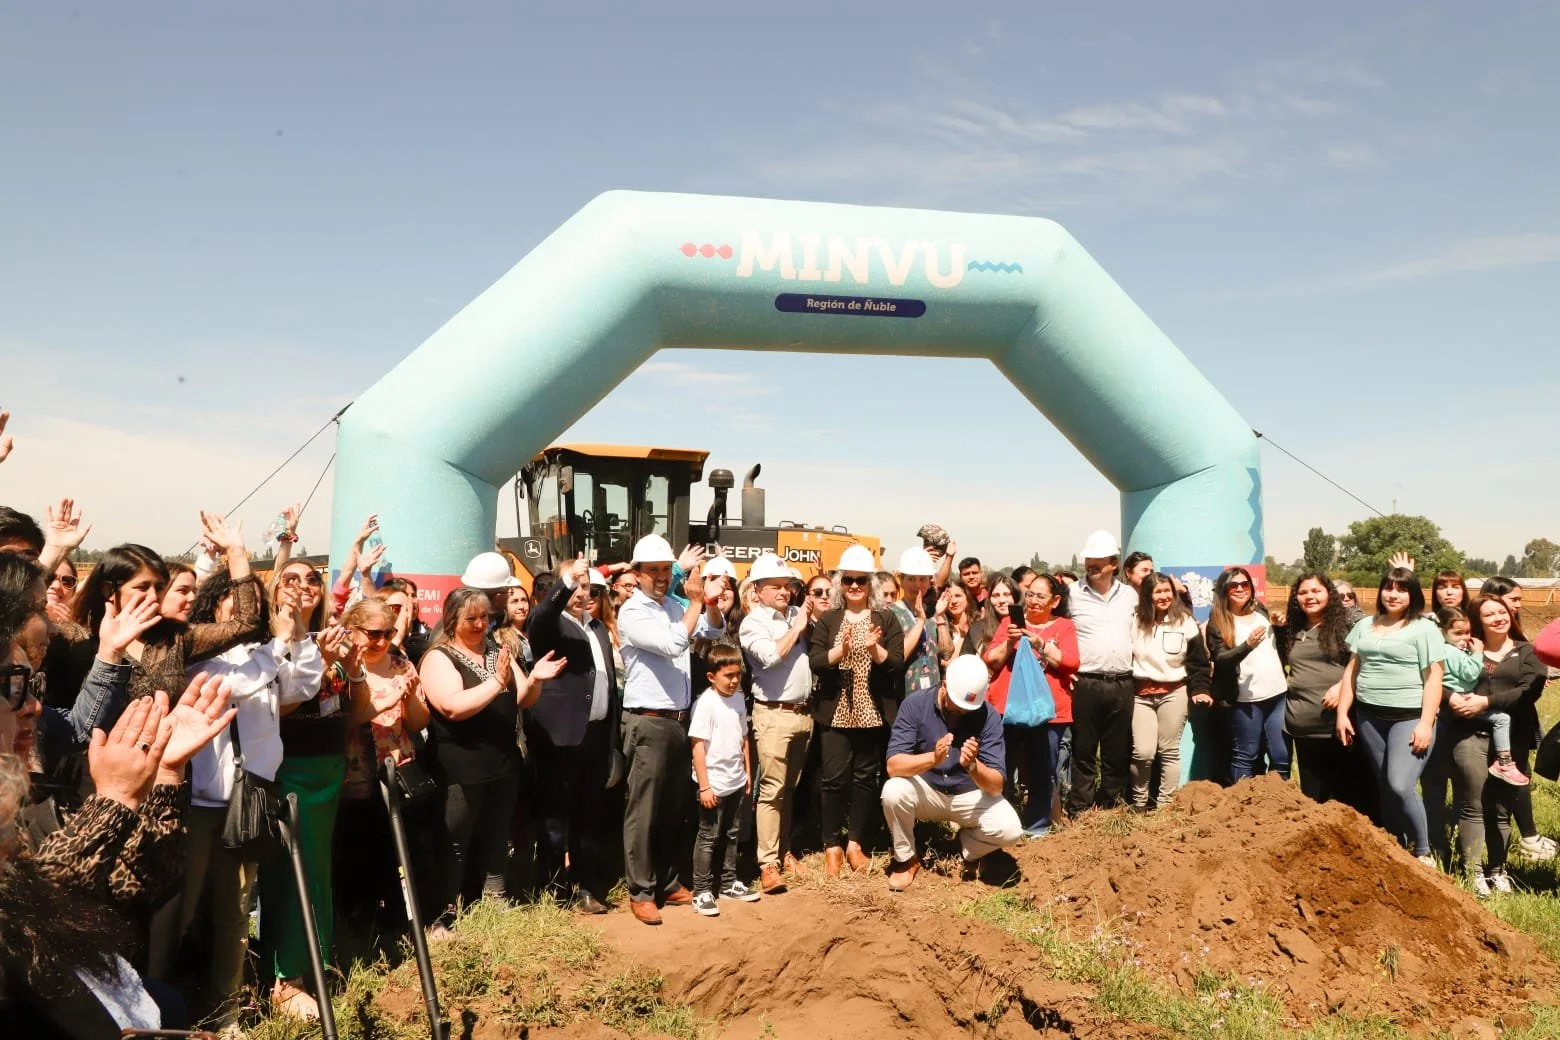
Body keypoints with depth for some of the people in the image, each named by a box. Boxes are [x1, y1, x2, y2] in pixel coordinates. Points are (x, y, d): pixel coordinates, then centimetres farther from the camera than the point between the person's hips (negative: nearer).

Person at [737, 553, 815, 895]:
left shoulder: (797, 614, 12)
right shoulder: (752, 622, -4)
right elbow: (770, 656, -20)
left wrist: (817, 616, 1)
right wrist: (796, 628, -8)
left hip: (803, 712, 6)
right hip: (773, 714, -6)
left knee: (790, 789, 14)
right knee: (771, 790, -6)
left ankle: (784, 850, 25)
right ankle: (768, 863, -2)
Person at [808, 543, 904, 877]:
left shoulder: (886, 618, 3)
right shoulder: (827, 619, 4)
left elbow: (897, 663, -4)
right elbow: (814, 662, -7)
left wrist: (875, 650, -22)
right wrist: (841, 650, -23)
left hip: (873, 711, 1)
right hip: (835, 711, 0)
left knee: (865, 777, 8)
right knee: (834, 777, -1)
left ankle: (855, 843, 20)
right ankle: (832, 846, 12)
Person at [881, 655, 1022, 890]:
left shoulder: (989, 715, -16)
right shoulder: (915, 705, -18)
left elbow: (995, 786, -20)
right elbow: (893, 766, -27)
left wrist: (972, 765, -41)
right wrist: (932, 758, -45)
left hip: (970, 794, 1)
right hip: (925, 790, 0)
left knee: (1009, 829, -25)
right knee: (893, 791, -32)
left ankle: (969, 848, 10)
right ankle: (906, 859, -3)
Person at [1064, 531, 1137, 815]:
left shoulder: (1130, 595, 9)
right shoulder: (1072, 594, -2)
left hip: (1122, 685, 3)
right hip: (1086, 684, -3)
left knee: (1117, 752, 10)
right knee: (1084, 752, 2)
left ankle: (1111, 809, 20)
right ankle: (1079, 811, 8)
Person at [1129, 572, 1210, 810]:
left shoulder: (1185, 622, 1)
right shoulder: (1135, 621, 1)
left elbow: (1198, 660, 3)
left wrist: (1199, 689, -7)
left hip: (1174, 693, 0)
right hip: (1141, 694, 0)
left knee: (1169, 752, 6)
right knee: (1142, 752, -7)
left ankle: (1164, 805, 16)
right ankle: (1138, 802, 12)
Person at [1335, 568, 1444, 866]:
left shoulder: (1424, 629, -3)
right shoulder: (1365, 626, 13)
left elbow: (1433, 678, -8)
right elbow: (1351, 671, 15)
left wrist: (1426, 723, -15)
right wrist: (1342, 713, 9)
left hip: (1409, 717, -5)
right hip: (1369, 718, 5)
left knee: (1400, 786, -16)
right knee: (1384, 789, 9)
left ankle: (1423, 852, 3)